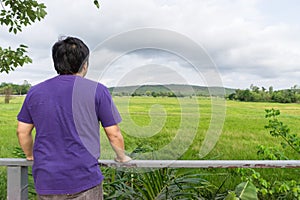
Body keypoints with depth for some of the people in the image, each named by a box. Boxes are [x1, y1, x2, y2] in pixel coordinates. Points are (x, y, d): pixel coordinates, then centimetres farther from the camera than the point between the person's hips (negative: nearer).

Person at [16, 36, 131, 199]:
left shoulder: (35, 92, 4)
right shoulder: (97, 91, -7)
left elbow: (22, 131, 11)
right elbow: (114, 134, -3)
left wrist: (31, 155, 28)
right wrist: (122, 157, 14)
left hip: (46, 182, 4)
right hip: (84, 181, -3)